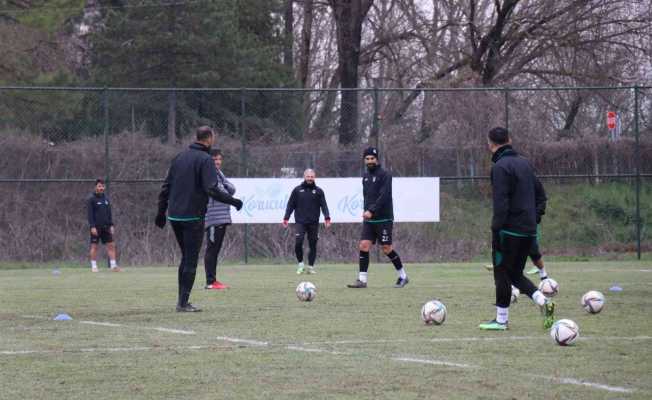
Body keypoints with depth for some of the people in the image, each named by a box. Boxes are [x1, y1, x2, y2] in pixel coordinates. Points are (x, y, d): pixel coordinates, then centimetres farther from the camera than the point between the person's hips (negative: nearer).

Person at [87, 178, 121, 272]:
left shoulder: (106, 198, 14)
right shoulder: (91, 199, -4)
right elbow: (89, 214, -9)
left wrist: (111, 225, 9)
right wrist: (92, 227, -16)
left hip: (106, 227, 5)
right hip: (96, 227, -5)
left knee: (111, 245, -1)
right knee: (94, 246, -2)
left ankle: (113, 265, 0)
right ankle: (93, 266, 4)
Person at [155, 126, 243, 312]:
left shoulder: (180, 157, 12)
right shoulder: (205, 159, -10)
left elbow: (166, 186, 14)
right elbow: (212, 189, -19)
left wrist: (161, 211, 19)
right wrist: (233, 201, -12)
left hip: (174, 216, 7)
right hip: (193, 217, -7)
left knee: (185, 258, 17)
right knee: (191, 261, -1)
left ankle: (182, 300, 16)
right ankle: (183, 303, -4)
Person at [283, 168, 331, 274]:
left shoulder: (318, 191, 8)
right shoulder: (297, 190, 8)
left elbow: (323, 205, 3)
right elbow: (290, 205, 8)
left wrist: (327, 217, -12)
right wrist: (286, 218, -1)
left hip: (313, 223, 1)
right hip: (300, 222, -1)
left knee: (313, 245, 2)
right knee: (298, 243, -14)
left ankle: (311, 267, 12)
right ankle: (300, 264, 2)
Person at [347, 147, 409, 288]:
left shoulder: (385, 175, -10)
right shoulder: (366, 176, 13)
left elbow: (384, 196, -20)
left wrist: (371, 211, -27)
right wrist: (366, 212, 15)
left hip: (384, 219, -6)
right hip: (369, 219, 6)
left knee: (386, 248, -2)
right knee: (364, 245, -6)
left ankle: (403, 276, 15)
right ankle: (362, 279, -6)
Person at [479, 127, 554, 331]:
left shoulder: (501, 167, -12)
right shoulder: (524, 163, 14)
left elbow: (501, 202, -19)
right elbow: (539, 193, 17)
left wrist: (495, 230, -17)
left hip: (509, 230, -8)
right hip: (528, 230, 8)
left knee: (502, 273, 2)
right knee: (515, 274, 16)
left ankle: (501, 320, 6)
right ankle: (543, 301, -3)